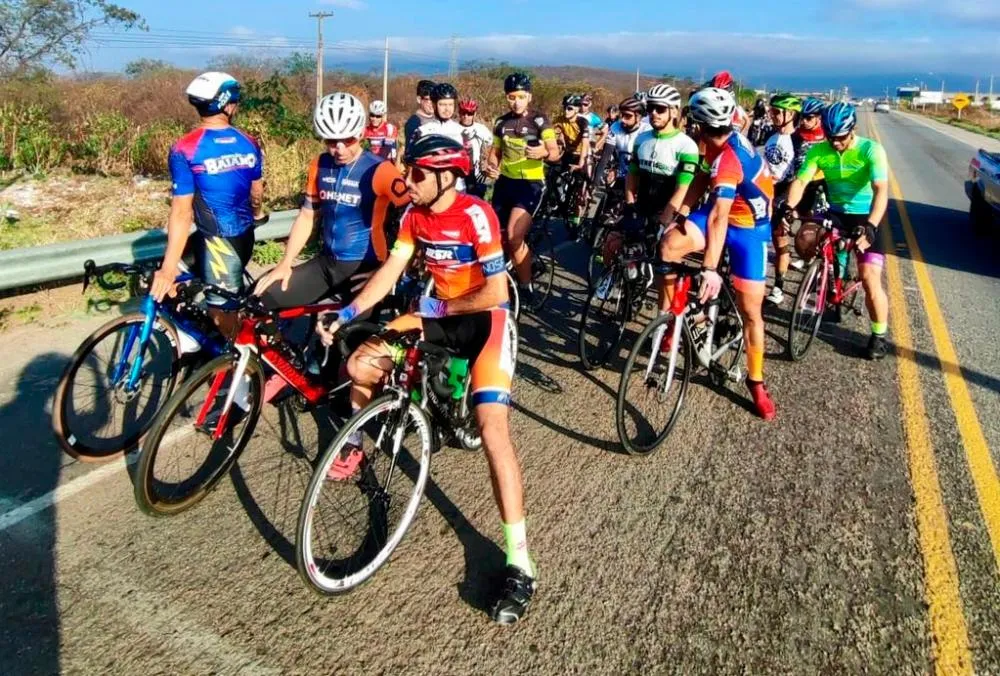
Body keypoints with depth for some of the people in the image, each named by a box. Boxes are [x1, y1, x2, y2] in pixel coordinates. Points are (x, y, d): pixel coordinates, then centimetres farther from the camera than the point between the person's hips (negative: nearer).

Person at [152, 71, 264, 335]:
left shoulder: (185, 149, -13)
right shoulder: (248, 143, 1)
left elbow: (181, 212, -18)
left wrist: (169, 267, -17)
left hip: (218, 242, -6)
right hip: (245, 235, 6)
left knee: (223, 312, 6)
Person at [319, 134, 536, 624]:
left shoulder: (475, 214, -21)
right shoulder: (414, 214, 0)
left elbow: (495, 293, -24)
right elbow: (390, 270, 1)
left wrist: (437, 307, -16)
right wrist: (346, 315, -10)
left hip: (482, 317, -7)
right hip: (439, 312, 7)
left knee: (492, 429, -22)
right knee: (359, 367, -2)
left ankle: (520, 565, -18)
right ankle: (357, 448, 32)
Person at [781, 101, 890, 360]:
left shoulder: (871, 150, -19)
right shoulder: (819, 151, -9)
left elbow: (881, 190, -30)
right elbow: (800, 181, -16)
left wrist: (870, 227, -45)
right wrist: (789, 206, -38)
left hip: (864, 216, -4)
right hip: (835, 213, 4)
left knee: (870, 279, -13)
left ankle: (879, 335, 8)